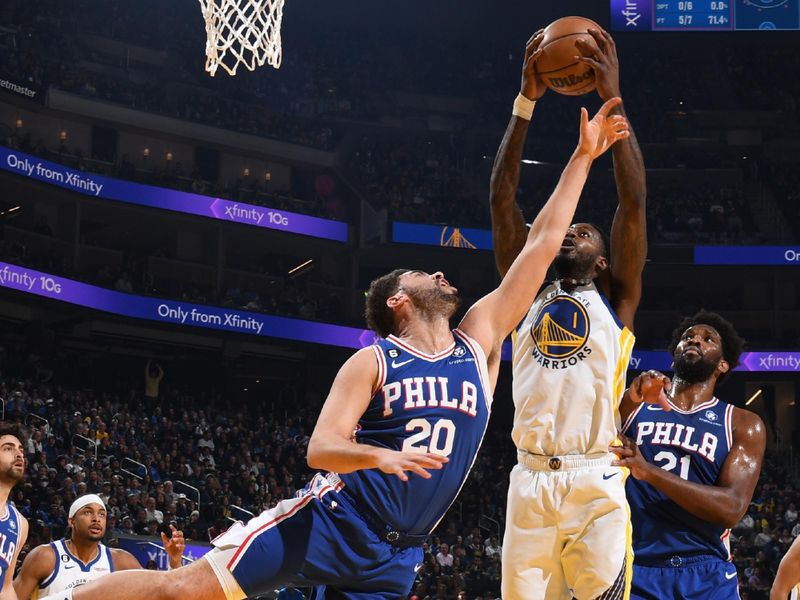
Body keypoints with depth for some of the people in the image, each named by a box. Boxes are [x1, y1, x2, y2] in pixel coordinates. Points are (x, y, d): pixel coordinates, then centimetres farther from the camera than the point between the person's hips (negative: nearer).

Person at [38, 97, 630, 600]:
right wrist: (380, 455, -32)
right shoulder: (372, 363, -2)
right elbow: (320, 448, -11)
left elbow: (540, 247, 9)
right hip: (331, 521, -4)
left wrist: (583, 157, 8)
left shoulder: (479, 340, 9)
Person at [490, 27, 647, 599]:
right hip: (530, 481, 2)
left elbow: (634, 201, 4)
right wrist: (526, 102, 9)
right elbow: (502, 200, 14)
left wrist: (614, 99, 1)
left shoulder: (615, 301, 13)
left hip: (596, 482, -2)